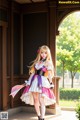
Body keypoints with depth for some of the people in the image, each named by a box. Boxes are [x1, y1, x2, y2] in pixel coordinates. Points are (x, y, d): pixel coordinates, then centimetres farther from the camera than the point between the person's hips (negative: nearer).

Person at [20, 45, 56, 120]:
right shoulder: (37, 62, 13)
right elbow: (33, 72, 16)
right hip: (35, 81, 5)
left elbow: (49, 74, -4)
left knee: (41, 101, -9)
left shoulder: (48, 62, -2)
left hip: (43, 82, -5)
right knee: (35, 99, 6)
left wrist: (51, 83, -9)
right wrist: (28, 81, 16)